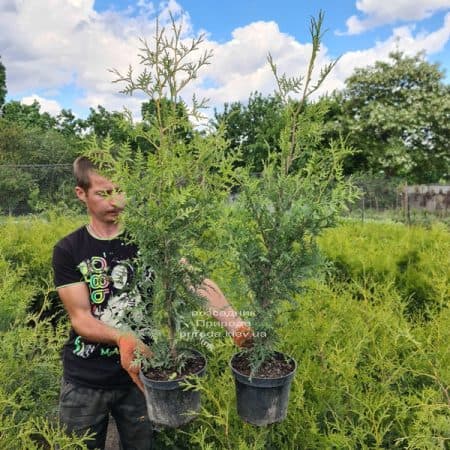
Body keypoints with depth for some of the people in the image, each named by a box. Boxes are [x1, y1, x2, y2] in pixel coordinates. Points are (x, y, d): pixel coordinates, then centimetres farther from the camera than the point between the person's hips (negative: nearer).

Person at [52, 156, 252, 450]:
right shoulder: (68, 251, -7)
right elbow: (80, 317, -12)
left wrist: (234, 323, -36)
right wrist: (122, 338, -32)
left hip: (138, 375, 0)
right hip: (85, 382, 1)